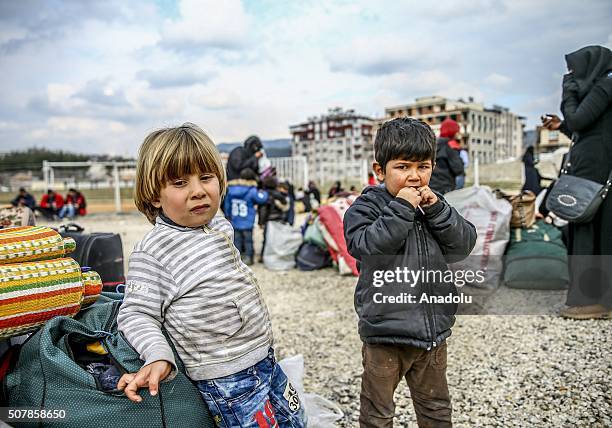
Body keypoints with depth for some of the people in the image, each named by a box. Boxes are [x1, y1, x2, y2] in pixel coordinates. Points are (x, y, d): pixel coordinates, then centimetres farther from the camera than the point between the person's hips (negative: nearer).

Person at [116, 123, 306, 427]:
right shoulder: (152, 251, -18)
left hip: (266, 360, 8)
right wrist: (159, 358, -33)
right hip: (228, 383, -8)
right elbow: (137, 315, -16)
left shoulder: (220, 227, 4)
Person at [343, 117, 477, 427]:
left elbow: (463, 245, -4)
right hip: (385, 332, -5)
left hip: (433, 329, 5)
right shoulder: (366, 207, -11)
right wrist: (400, 209, -28)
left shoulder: (433, 203, 5)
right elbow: (368, 248, -27)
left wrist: (436, 209, -17)